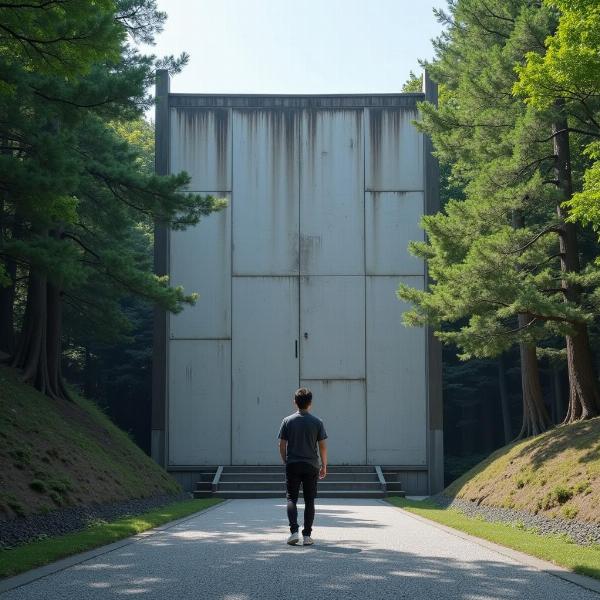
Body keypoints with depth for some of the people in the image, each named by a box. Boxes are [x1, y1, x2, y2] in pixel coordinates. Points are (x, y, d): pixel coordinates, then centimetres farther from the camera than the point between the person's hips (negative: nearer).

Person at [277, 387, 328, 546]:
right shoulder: (317, 422, -2)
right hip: (311, 466, 0)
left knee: (291, 499, 5)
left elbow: (282, 445, 0)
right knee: (309, 501, 7)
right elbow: (322, 446, 0)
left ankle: (294, 531, -11)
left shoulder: (287, 421, -1)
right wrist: (324, 466, 10)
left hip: (292, 466, 0)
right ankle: (307, 535, 5)